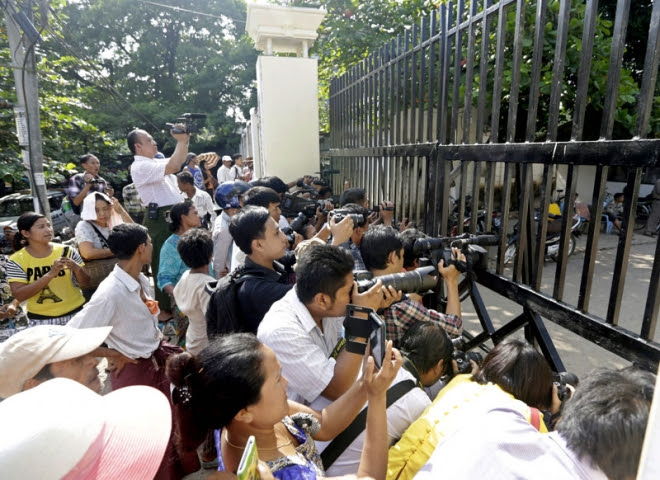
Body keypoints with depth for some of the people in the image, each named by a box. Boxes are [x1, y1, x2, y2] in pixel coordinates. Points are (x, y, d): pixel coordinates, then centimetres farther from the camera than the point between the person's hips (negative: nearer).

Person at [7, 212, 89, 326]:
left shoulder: (67, 251, -3)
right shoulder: (17, 261, -4)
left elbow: (85, 282, 1)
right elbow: (19, 295, -13)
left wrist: (77, 268, -20)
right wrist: (50, 274, -24)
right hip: (41, 321, 0)